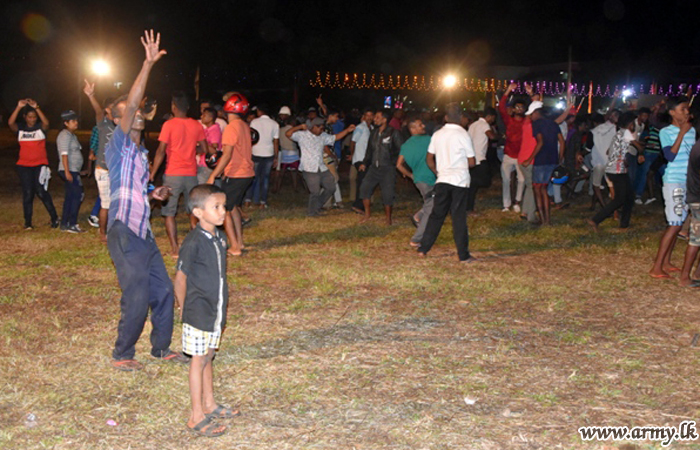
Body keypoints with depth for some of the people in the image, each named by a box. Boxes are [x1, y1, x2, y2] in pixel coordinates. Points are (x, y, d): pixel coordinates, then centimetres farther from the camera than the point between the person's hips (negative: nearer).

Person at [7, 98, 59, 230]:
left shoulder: (40, 127, 0)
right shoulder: (20, 128, 4)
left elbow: (46, 122, -23)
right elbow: (10, 123, -17)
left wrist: (36, 108, -33)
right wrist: (19, 107, -27)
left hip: (40, 165, -2)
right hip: (24, 166, 2)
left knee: (41, 192, -10)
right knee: (27, 193, 3)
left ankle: (54, 218, 2)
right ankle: (27, 222, 10)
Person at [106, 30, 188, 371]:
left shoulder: (140, 153, 18)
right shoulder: (118, 145, -7)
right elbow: (130, 103, -21)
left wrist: (155, 194, 8)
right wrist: (148, 64, -27)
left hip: (143, 233, 8)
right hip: (124, 232, -8)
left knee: (163, 291, 12)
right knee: (137, 298, -4)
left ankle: (161, 348, 27)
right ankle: (122, 356, 14)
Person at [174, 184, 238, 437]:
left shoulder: (218, 238, 4)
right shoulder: (194, 242, -20)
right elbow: (180, 277, -14)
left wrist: (220, 304, 13)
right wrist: (184, 307, -5)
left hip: (216, 309, 7)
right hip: (198, 311, -7)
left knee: (208, 356, 18)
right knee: (199, 359, 0)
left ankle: (209, 405, 31)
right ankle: (196, 417, 9)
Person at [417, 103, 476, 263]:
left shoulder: (437, 135, 4)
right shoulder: (463, 135, -8)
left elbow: (430, 159, 10)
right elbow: (472, 162, -5)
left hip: (442, 180, 4)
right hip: (460, 181, -4)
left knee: (436, 215, 13)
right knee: (459, 217, -1)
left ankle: (423, 249, 14)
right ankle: (463, 255, 3)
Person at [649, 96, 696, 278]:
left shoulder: (691, 130, 11)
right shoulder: (666, 132, -8)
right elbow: (670, 156, -21)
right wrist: (682, 133, -21)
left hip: (689, 182, 7)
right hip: (673, 182, -7)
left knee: (678, 224, 9)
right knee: (675, 225, -12)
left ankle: (666, 262, 17)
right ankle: (656, 268, -9)